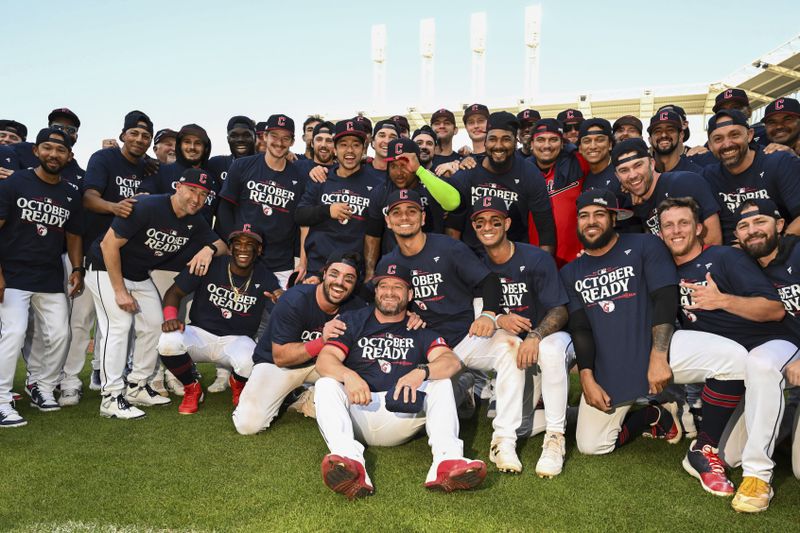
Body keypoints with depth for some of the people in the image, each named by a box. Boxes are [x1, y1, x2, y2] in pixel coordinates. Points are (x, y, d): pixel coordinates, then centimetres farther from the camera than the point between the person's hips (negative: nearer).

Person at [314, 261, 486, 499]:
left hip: (402, 415, 0)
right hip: (358, 412, 0)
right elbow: (324, 359, -2)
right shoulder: (353, 321, 14)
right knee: (326, 385, -25)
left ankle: (446, 461, -39)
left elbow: (452, 361, -6)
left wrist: (421, 372, -28)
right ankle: (351, 462, -48)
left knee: (441, 383, -18)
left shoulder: (420, 329, 13)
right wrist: (348, 375, -25)